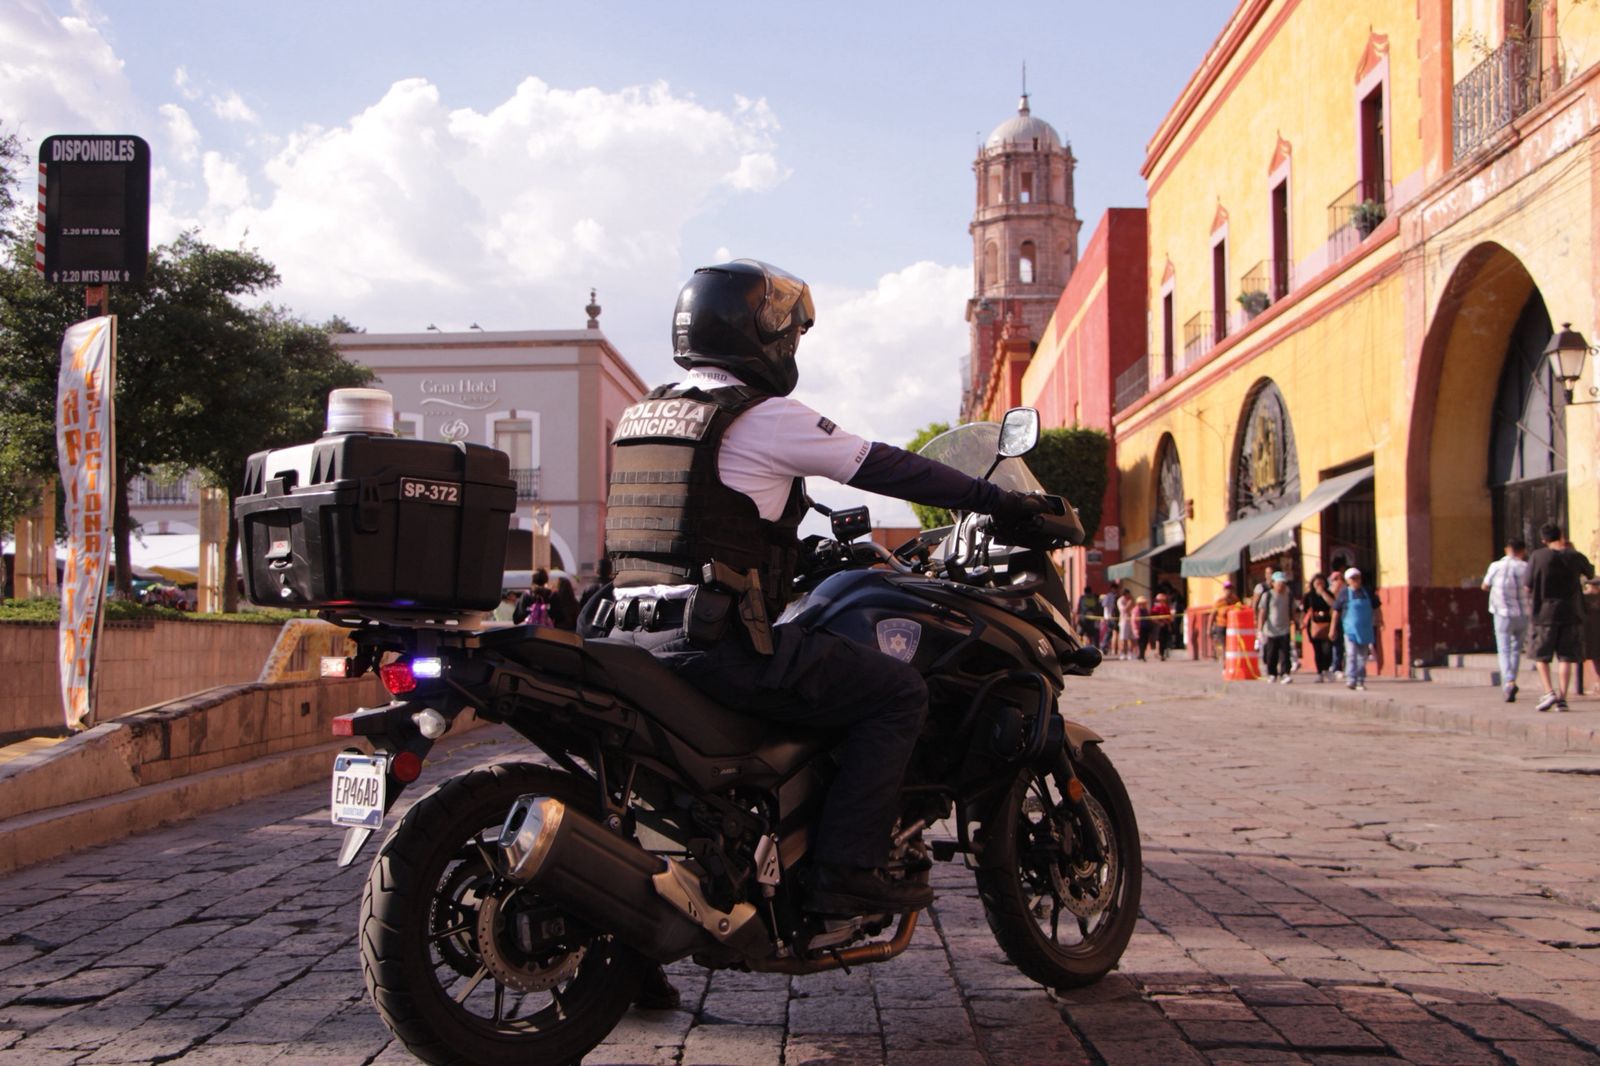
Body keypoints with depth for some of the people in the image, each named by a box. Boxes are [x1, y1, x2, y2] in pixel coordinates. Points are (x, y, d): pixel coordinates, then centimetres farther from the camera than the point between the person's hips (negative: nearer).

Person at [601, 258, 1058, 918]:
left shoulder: (639, 417, 19)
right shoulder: (764, 417, -6)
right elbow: (884, 468, -3)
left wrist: (815, 548, 37)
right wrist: (996, 501, 7)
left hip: (633, 634, 9)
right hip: (716, 642, -9)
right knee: (898, 691, -2)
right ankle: (845, 869, -6)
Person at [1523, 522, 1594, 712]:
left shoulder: (1537, 557, -7)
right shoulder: (1576, 557, -2)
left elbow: (1528, 587, -4)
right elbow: (1590, 573, 20)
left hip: (1545, 613, -2)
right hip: (1570, 613, 2)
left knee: (1541, 656, 10)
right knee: (1566, 657, 6)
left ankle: (1549, 692, -6)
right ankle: (1562, 698, 2)